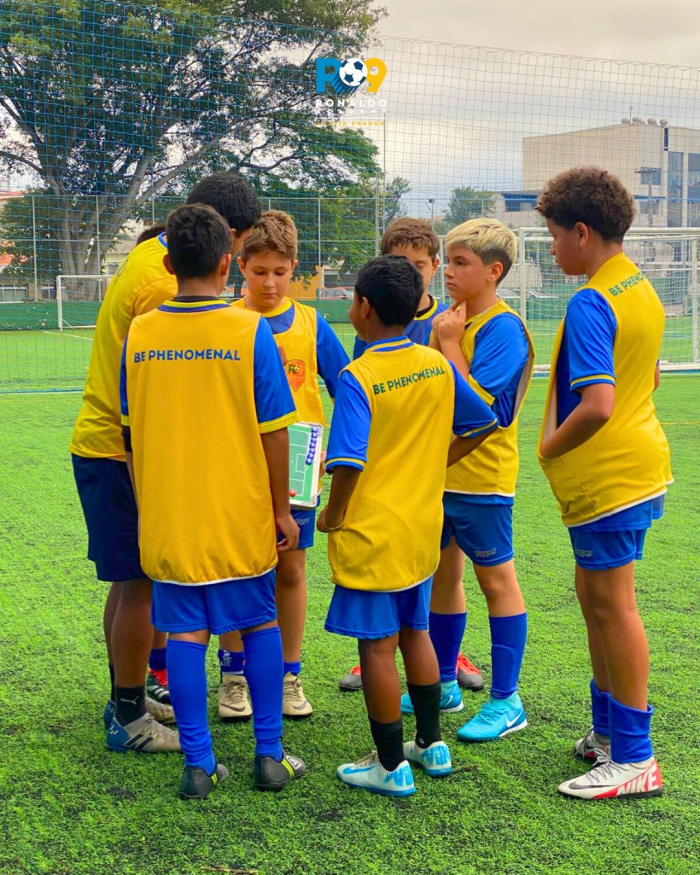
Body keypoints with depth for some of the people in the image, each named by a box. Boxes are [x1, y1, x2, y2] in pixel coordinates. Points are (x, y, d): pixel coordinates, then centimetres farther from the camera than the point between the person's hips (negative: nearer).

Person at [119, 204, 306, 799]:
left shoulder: (139, 335, -1)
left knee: (185, 634, 8)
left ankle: (199, 765, 12)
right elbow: (273, 431, -7)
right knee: (260, 626, 13)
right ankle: (270, 756, 17)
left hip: (167, 520, 2)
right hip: (241, 519, -2)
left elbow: (131, 434, 5)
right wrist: (281, 509, 3)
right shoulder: (250, 332, -10)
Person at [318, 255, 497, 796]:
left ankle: (392, 766, 12)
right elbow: (480, 424, 12)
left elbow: (349, 462, -26)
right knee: (415, 632, 21)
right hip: (423, 528, 7)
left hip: (370, 533, -7)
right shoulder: (438, 366, 1)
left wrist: (332, 516, -11)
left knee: (378, 646, 3)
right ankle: (431, 743, 31)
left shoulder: (358, 378, -18)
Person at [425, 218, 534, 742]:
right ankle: (444, 685, 30)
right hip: (438, 472, 8)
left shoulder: (502, 329, -16)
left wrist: (449, 344, -19)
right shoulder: (452, 321, 7)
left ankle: (506, 701, 11)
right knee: (442, 575, 16)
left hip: (481, 477, -8)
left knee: (496, 580, 2)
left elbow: (475, 403, -25)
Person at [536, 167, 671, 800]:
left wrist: (550, 447, -12)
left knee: (611, 605, -2)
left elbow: (596, 406, -29)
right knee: (595, 596, 18)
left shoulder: (592, 303, -20)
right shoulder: (642, 289, 10)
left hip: (606, 476, -10)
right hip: (638, 462, 10)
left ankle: (635, 759, 6)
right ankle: (608, 730, 30)